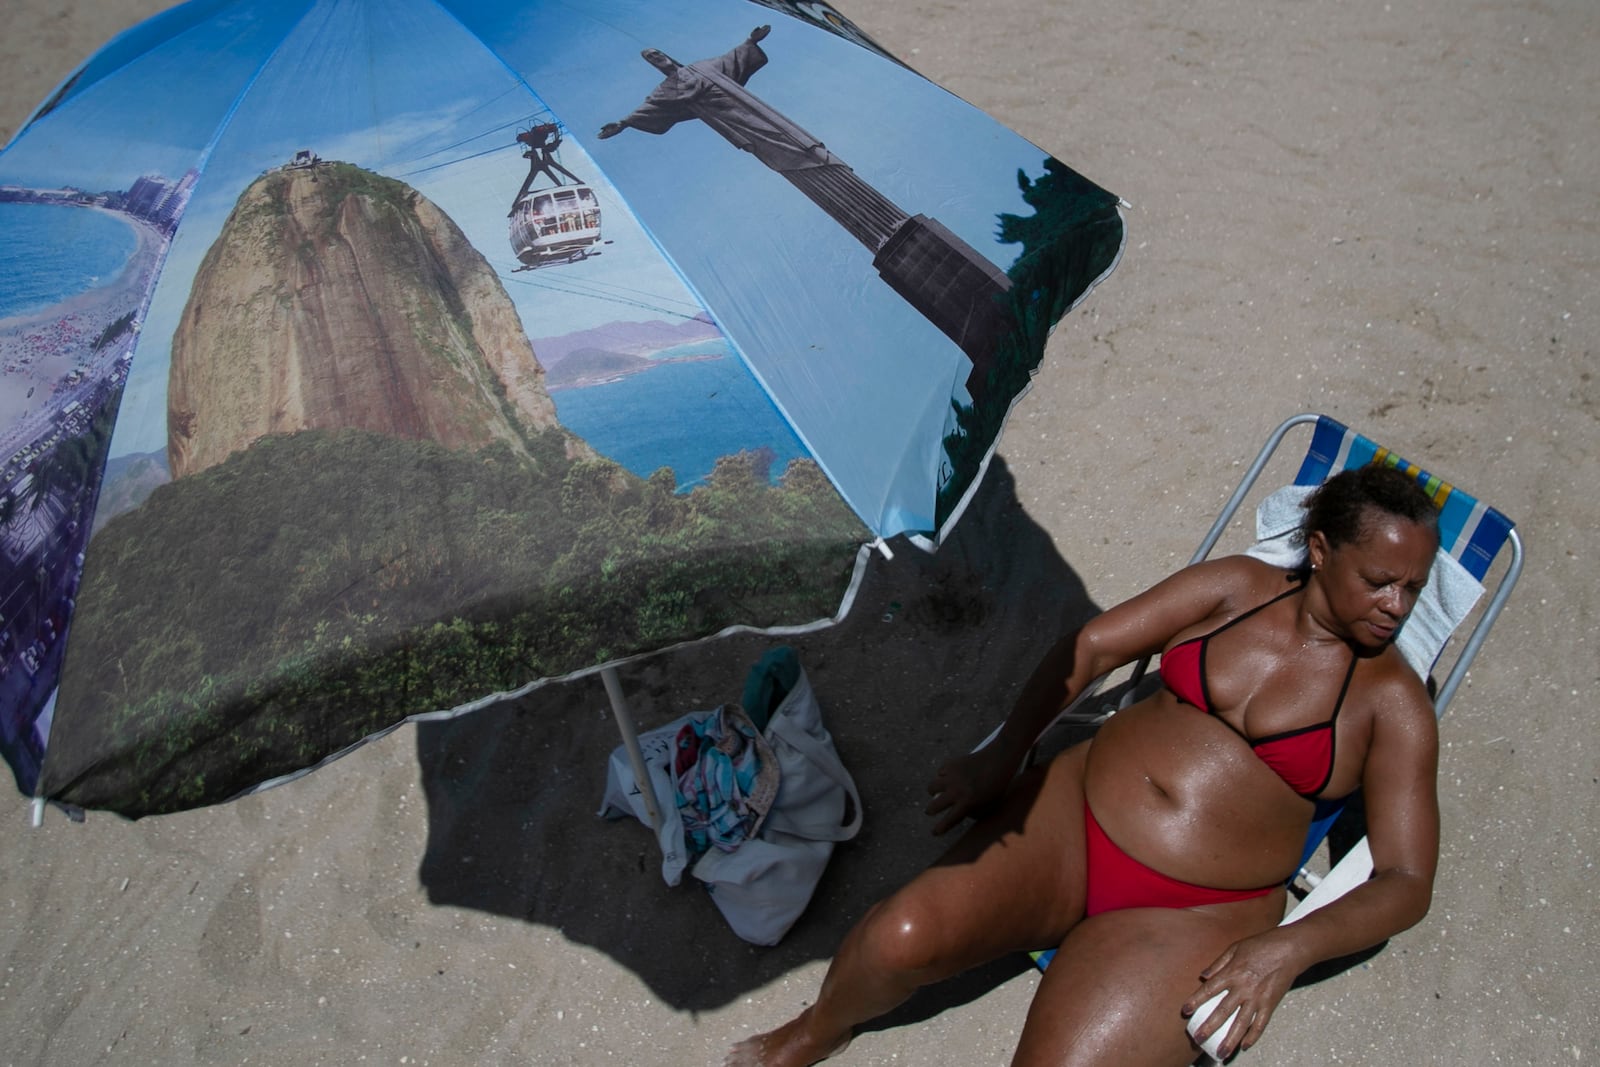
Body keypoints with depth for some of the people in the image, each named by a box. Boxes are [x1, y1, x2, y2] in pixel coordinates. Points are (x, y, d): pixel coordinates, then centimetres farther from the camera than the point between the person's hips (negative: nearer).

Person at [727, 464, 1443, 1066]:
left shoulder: (1393, 703, 2)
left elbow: (1407, 882, 0)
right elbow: (1091, 647, 6)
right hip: (1078, 811, 2)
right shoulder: (1238, 587, 6)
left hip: (1192, 916, -1)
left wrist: (1286, 949, -16)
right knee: (901, 936, -21)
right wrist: (1002, 753, -7)